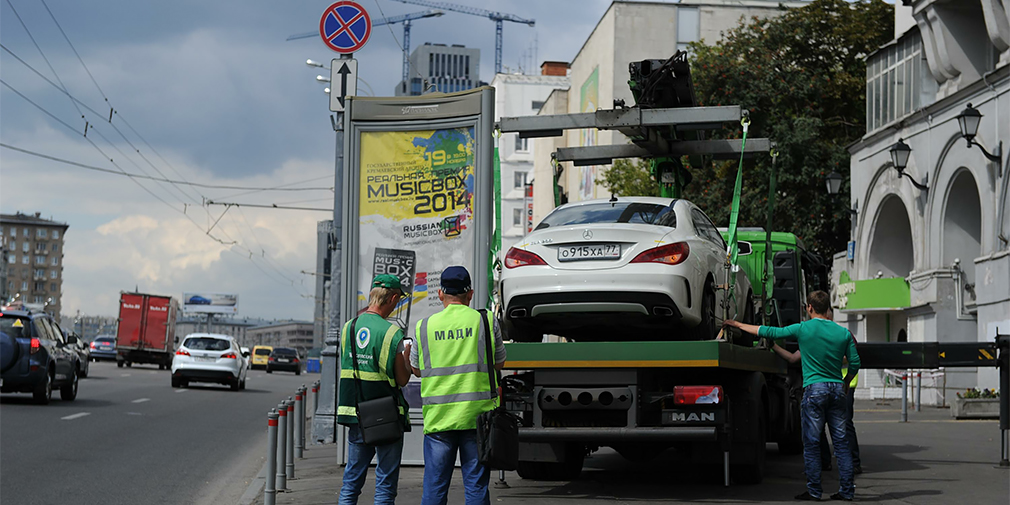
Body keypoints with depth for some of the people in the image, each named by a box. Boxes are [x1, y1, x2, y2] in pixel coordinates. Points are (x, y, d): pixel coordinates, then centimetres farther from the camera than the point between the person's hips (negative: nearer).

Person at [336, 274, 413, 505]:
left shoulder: (348, 327, 4)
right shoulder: (392, 332, -14)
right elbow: (402, 379, -9)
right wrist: (407, 358, 10)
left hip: (355, 415, 5)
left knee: (351, 479, 13)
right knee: (386, 482, 1)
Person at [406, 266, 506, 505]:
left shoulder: (424, 326, 3)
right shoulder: (486, 321, 0)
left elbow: (417, 369, 15)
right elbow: (499, 363, 13)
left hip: (438, 416, 1)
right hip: (477, 414, -1)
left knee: (434, 486, 6)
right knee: (476, 485, 3)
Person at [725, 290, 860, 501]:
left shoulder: (803, 329, -4)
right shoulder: (844, 333, 5)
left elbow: (770, 332, 3)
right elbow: (854, 364, 9)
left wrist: (739, 325, 15)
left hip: (815, 389, -4)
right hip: (837, 389, 4)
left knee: (812, 443, 1)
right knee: (841, 441, 6)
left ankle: (814, 490, 1)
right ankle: (846, 490, 5)